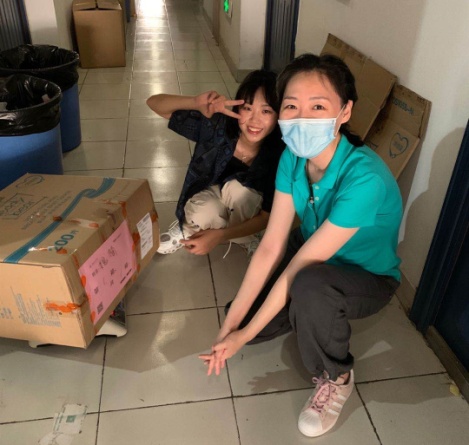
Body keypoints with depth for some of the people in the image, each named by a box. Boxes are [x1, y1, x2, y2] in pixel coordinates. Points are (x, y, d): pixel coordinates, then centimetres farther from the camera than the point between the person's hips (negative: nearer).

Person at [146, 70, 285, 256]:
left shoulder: (280, 152, -29)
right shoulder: (216, 126, -28)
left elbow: (268, 216, -23)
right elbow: (154, 102, -26)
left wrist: (220, 236, -36)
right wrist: (196, 102, -46)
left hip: (246, 205, 0)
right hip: (209, 194, 0)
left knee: (236, 188, -34)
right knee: (204, 216, -34)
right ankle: (190, 227, 2)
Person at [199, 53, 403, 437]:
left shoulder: (364, 178, -37)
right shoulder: (293, 157, -17)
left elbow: (299, 267, -32)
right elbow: (271, 248, -18)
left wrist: (243, 334, -22)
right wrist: (230, 324, -21)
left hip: (367, 277, -5)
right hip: (313, 252, 5)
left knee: (309, 285, -38)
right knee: (242, 317, -9)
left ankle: (337, 379, -6)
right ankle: (314, 316, 21)